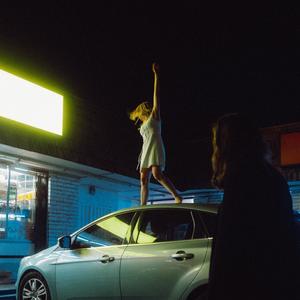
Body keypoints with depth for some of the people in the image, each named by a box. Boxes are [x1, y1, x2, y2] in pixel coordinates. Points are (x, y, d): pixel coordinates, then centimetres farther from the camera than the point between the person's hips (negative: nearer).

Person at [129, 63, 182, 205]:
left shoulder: (155, 116, 8)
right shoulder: (143, 126, 28)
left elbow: (157, 95, 1)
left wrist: (156, 75, -3)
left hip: (155, 149, -8)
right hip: (146, 152, 8)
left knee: (157, 174, -27)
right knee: (143, 181, -2)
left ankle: (177, 196, -21)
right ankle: (142, 208, -5)